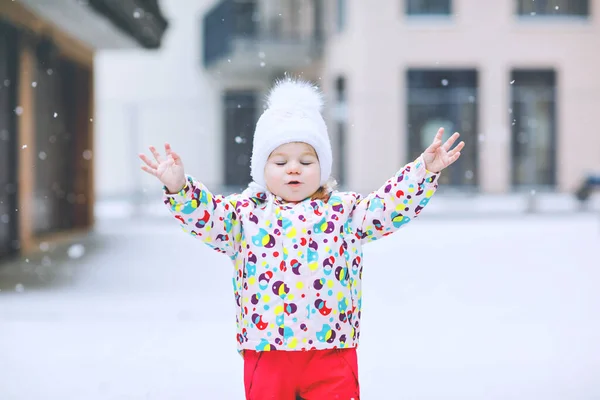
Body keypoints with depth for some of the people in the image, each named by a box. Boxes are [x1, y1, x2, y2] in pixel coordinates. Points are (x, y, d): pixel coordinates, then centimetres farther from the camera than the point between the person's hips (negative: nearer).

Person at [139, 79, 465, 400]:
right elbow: (206, 217, -2)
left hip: (331, 352, 0)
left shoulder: (345, 211, 6)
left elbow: (390, 206, 1)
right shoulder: (245, 213, 6)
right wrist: (179, 188, -20)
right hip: (266, 354, 1)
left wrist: (425, 169, -10)